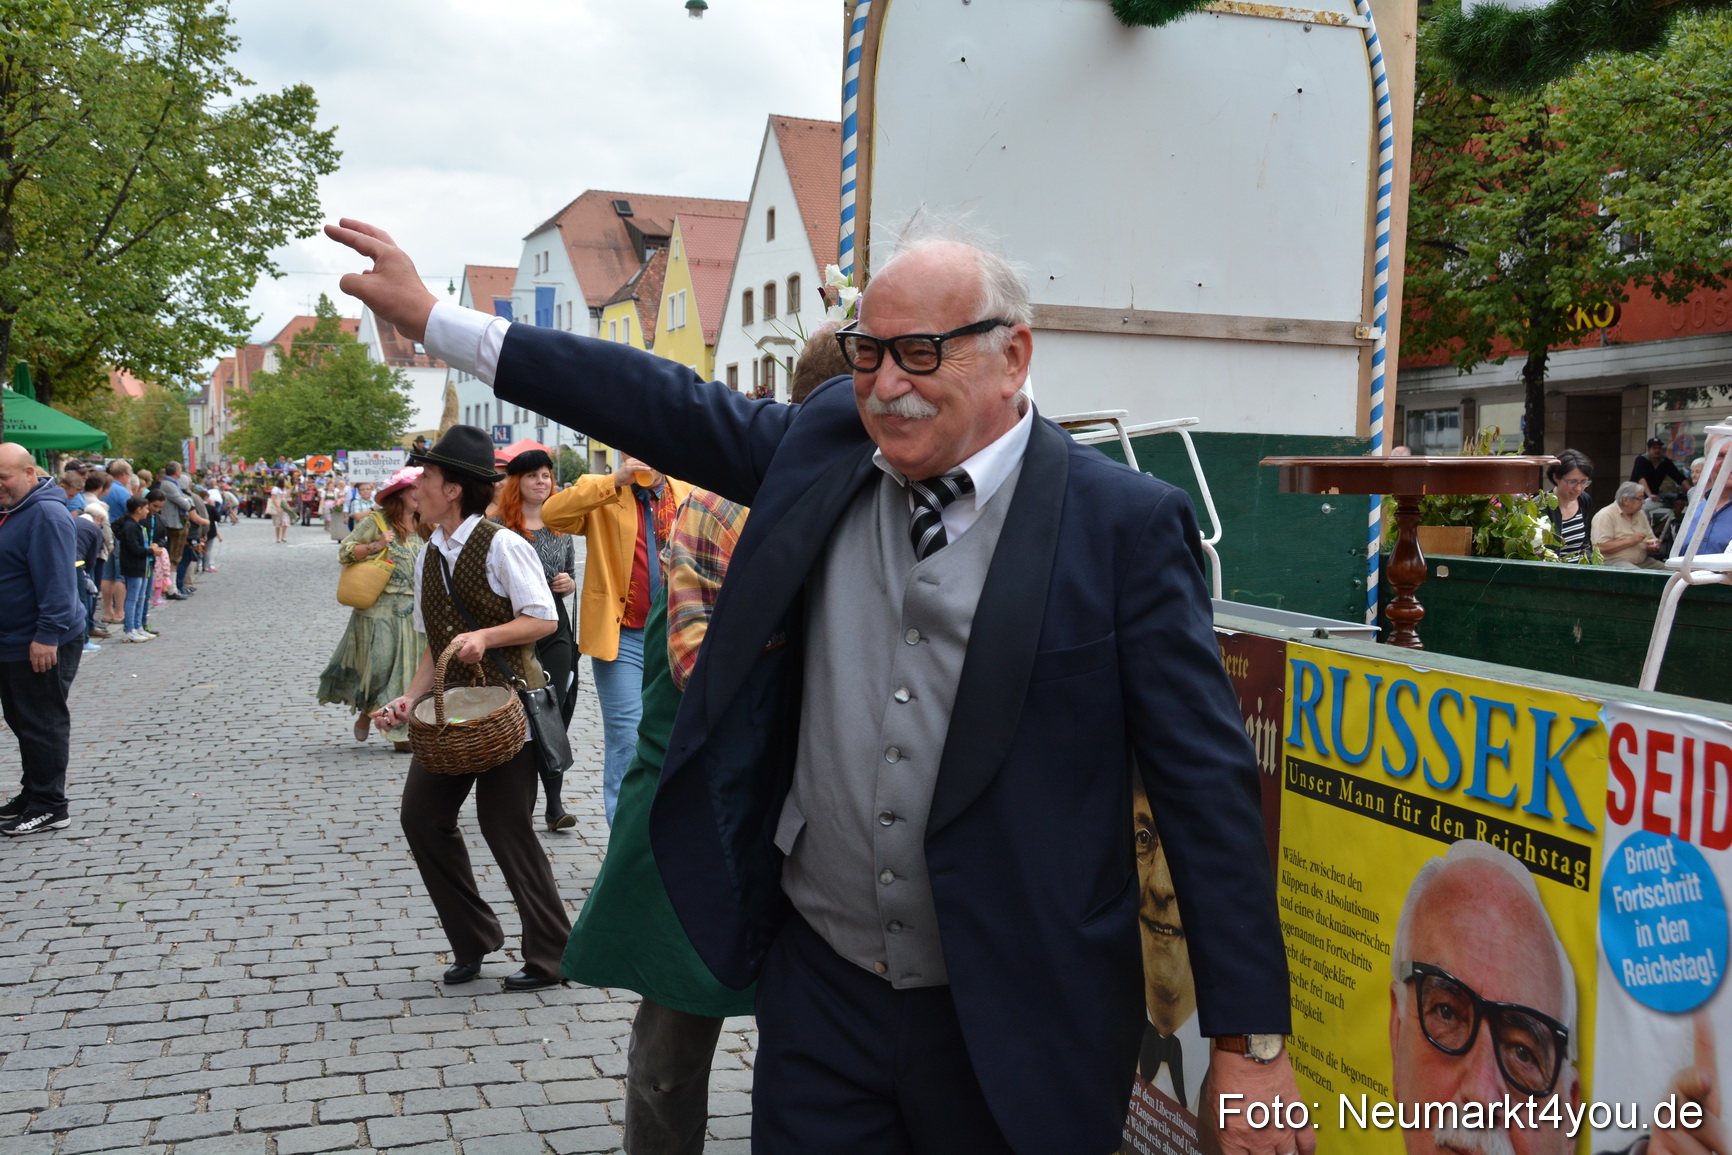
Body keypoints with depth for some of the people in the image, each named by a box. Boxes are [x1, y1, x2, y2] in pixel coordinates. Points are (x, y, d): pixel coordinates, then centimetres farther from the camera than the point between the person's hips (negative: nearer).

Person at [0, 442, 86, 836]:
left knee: (42, 725, -2)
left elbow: (56, 582, -24)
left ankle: (49, 807, 6)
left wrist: (47, 636, -26)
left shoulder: (45, 515, -19)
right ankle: (33, 794, 28)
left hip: (42, 645, -10)